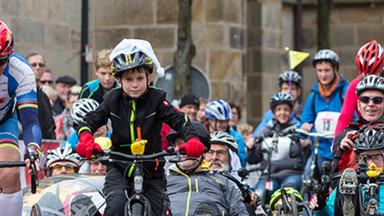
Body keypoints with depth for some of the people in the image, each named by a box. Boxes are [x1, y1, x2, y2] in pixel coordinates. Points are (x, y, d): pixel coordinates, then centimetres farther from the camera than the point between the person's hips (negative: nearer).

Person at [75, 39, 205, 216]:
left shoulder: (156, 99, -8)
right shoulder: (113, 99, -2)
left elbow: (179, 120, -16)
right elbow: (90, 120, -6)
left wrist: (192, 140, -37)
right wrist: (86, 139, -29)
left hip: (152, 169, 0)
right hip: (119, 168, 0)